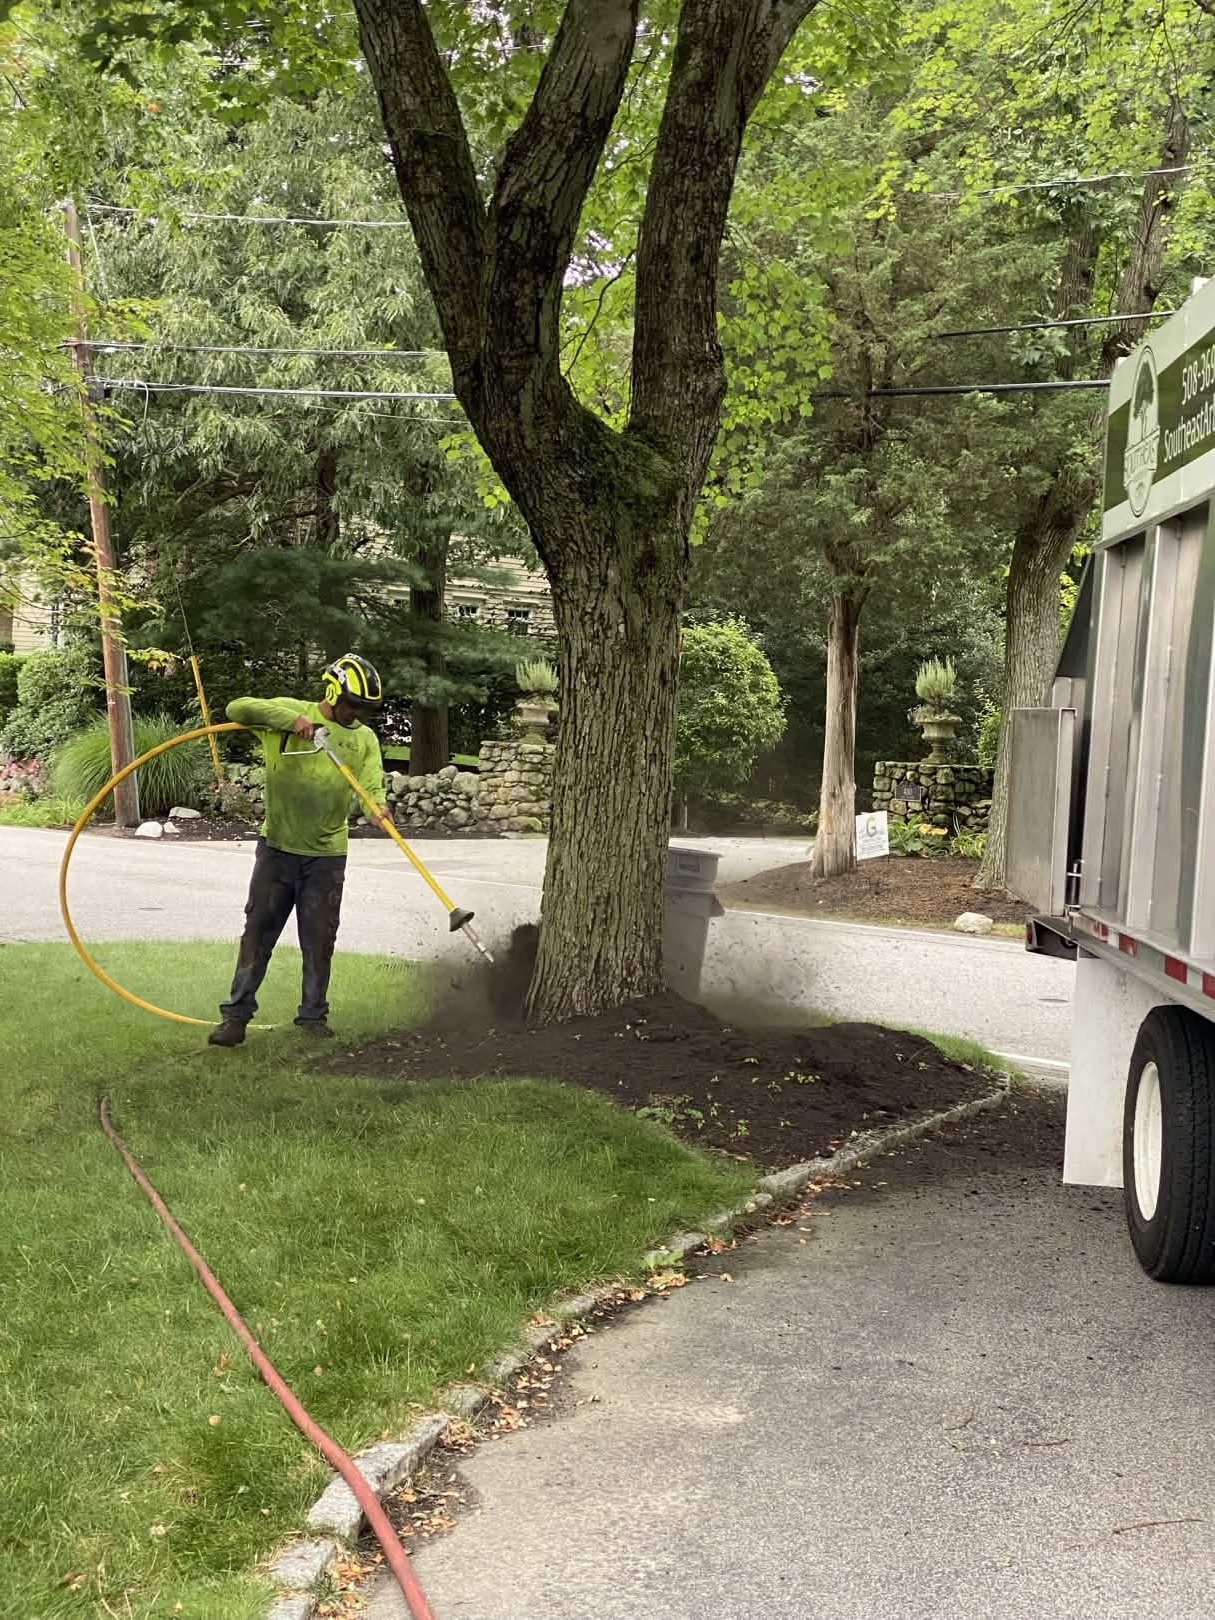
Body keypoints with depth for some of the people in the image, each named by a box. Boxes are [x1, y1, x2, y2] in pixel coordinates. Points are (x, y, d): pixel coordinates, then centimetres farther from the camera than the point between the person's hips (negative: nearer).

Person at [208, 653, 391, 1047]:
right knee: (258, 931, 3)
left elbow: (372, 781, -9)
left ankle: (313, 1014, 20)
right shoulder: (289, 711, -1)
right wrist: (289, 719, -22)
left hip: (327, 855, 1)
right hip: (277, 848, -1)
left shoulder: (364, 738, 5)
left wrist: (378, 806, -32)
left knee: (319, 940, 6)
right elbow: (237, 709, -11)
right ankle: (236, 1014, 8)